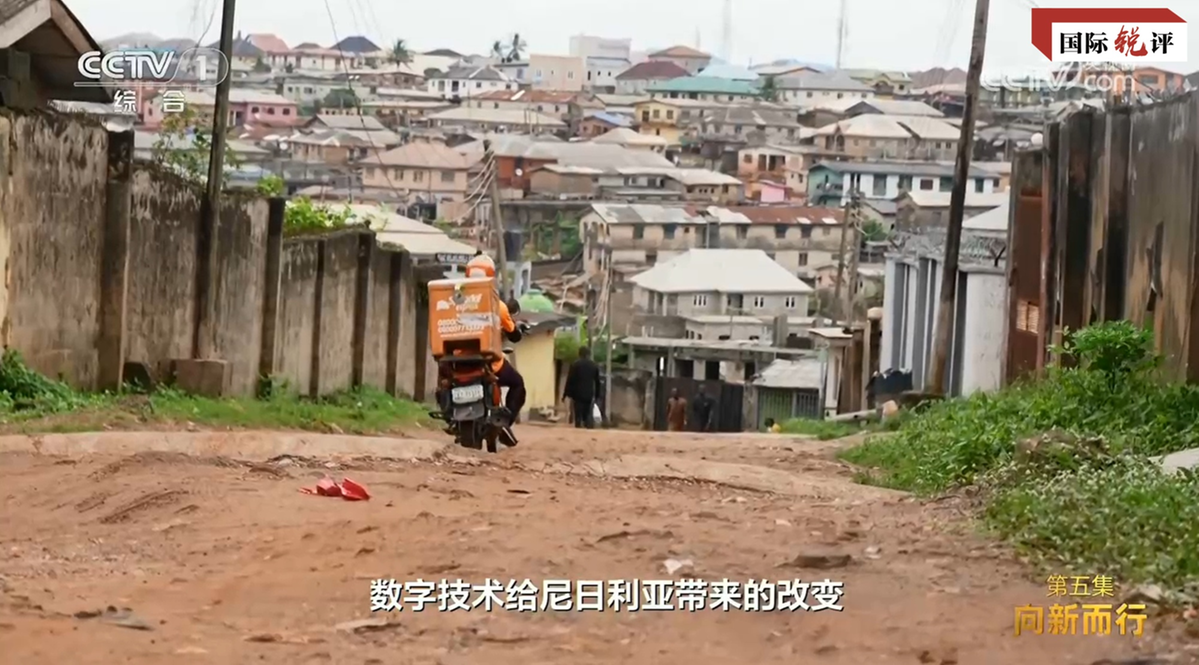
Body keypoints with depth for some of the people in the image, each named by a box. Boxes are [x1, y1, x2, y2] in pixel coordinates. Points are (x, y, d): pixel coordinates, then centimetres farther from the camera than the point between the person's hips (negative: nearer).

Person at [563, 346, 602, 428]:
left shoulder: (575, 365, -5)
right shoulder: (594, 365, 7)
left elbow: (570, 381, -6)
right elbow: (597, 382, 11)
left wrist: (565, 394, -1)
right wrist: (596, 395, 18)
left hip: (577, 394, -3)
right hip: (589, 395, 3)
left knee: (578, 417, -1)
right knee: (589, 417, 6)